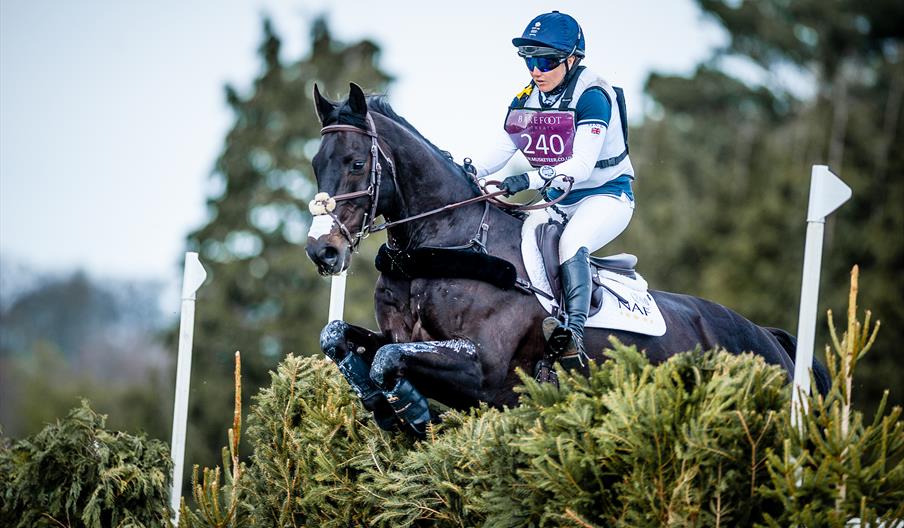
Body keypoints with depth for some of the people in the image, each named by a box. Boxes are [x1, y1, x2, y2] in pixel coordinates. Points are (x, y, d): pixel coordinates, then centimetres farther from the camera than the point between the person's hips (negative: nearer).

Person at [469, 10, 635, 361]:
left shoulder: (591, 95, -19)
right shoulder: (526, 100, 3)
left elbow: (582, 166, -27)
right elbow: (499, 151, -1)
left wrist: (530, 180, -40)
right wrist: (470, 172, -22)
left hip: (606, 196, -8)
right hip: (559, 201, 8)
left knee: (570, 244, -33)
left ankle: (574, 334, -43)